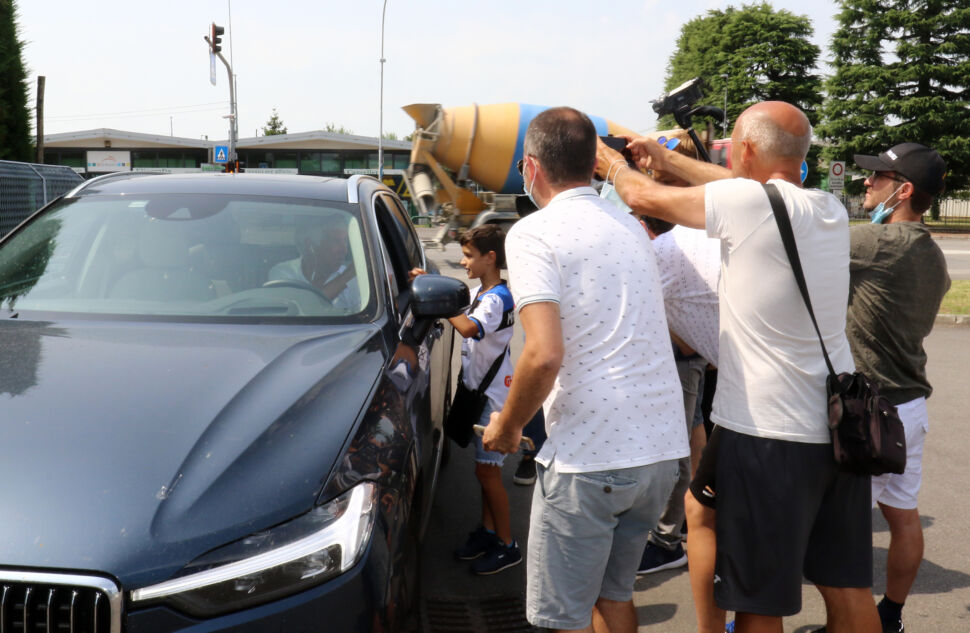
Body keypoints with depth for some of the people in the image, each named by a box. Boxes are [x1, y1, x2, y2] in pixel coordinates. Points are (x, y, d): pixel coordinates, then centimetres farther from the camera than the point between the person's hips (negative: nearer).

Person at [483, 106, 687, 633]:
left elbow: (544, 354, -20)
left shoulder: (534, 233, -9)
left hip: (588, 455, -7)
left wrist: (507, 426, -4)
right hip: (661, 446, 8)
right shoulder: (631, 228, 15)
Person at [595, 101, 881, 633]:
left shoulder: (747, 202, -15)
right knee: (847, 588, 15)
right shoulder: (830, 210, 6)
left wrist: (608, 160, 17)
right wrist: (666, 158, 29)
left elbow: (644, 198, -4)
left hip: (767, 436, -7)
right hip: (841, 428, 7)